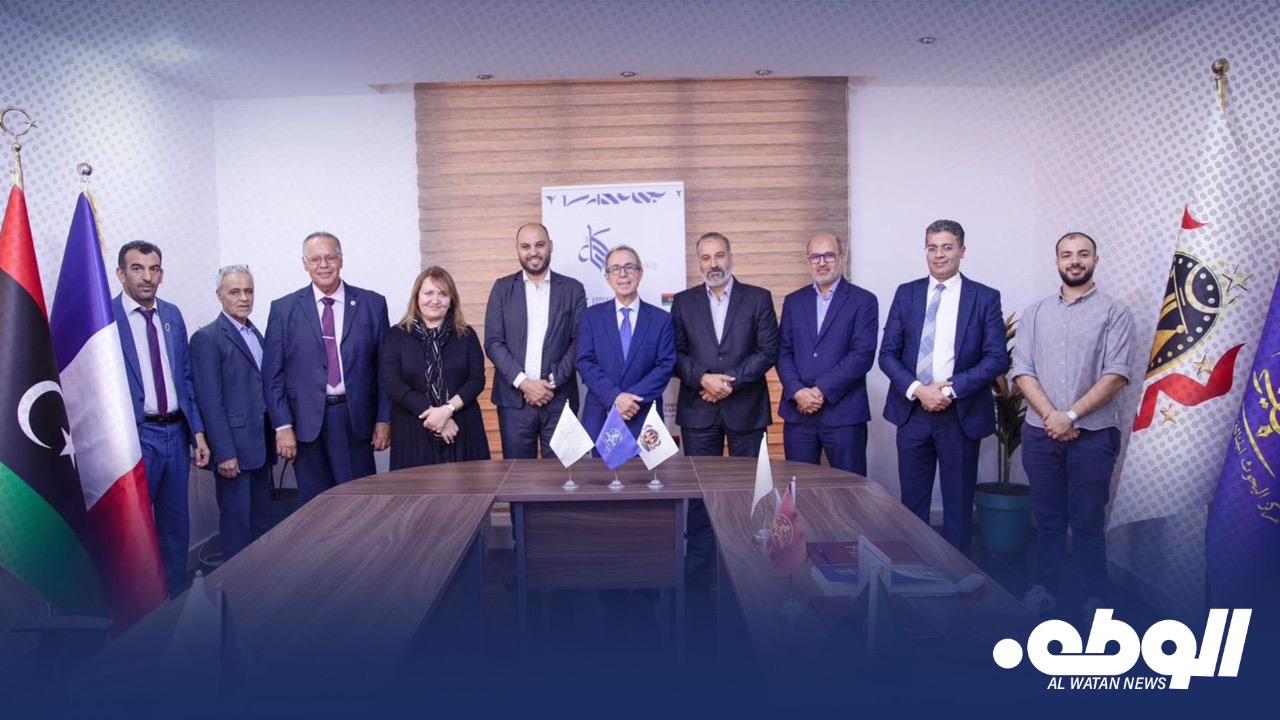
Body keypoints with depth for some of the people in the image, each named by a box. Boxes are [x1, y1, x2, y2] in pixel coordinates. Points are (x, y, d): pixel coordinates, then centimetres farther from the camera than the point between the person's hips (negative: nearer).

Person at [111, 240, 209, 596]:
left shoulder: (172, 314, 8)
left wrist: (198, 431, 7)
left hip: (176, 432, 6)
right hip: (135, 436, -5)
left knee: (176, 523, 15)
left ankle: (175, 597, 31)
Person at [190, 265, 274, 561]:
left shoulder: (256, 334, 15)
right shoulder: (207, 338, -9)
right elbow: (210, 402, -14)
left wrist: (273, 437, 10)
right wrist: (224, 452, -18)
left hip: (260, 445, 7)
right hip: (234, 447, -7)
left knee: (261, 520, 13)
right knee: (237, 521, 0)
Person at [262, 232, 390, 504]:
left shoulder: (372, 304, 3)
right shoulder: (284, 309, 3)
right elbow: (273, 373, 2)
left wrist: (384, 419, 1)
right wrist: (282, 426, -5)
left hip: (356, 419, 0)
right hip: (306, 421, 0)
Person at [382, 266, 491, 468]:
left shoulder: (466, 334, 8)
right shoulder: (397, 336, 4)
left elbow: (477, 380, 1)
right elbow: (392, 384, -5)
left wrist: (448, 409, -14)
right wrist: (431, 412, -13)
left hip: (462, 429, 1)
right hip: (414, 432, -1)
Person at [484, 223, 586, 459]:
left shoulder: (572, 289, 5)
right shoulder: (502, 288, 6)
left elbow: (579, 342, 0)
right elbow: (493, 342, 0)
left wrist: (552, 382, -10)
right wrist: (523, 382, -11)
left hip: (559, 399, 0)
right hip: (514, 399, 0)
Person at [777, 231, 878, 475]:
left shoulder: (863, 301, 1)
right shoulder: (793, 301, 13)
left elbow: (862, 354, -9)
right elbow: (783, 352, 7)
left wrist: (822, 390, -14)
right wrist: (797, 392, -10)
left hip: (844, 413, -3)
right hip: (798, 412, 3)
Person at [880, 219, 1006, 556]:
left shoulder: (985, 297, 0)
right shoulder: (906, 293, 6)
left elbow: (997, 358, -6)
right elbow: (887, 353, 2)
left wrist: (951, 390, -15)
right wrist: (917, 389, -13)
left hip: (962, 413, -2)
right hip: (912, 410, 2)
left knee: (958, 502, 9)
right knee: (912, 500, 10)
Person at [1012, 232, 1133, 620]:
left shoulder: (1115, 312, 1)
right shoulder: (1034, 313, 9)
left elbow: (1117, 374, -8)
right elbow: (1022, 371, 2)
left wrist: (1071, 416, -14)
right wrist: (1051, 418, -10)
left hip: (1094, 434, -2)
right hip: (1040, 433, 2)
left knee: (1088, 521, 4)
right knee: (1048, 518, 11)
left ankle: (1095, 598, 16)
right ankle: (1043, 587, 23)